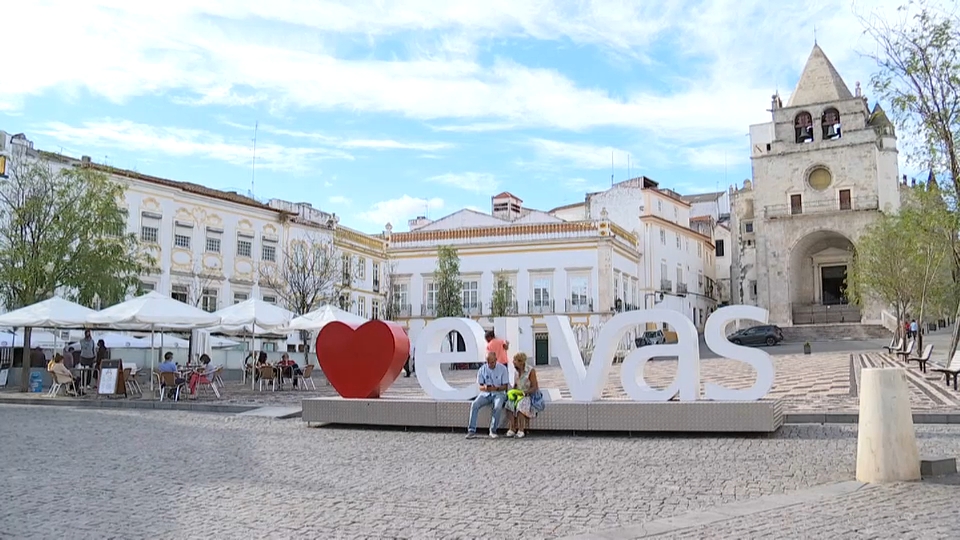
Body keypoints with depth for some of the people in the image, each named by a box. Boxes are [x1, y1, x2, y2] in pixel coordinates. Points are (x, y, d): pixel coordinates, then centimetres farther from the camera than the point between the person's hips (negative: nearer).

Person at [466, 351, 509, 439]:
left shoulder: (502, 368, -5)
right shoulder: (482, 369, 1)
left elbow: (505, 386, -4)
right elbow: (480, 387, 2)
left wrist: (496, 388, -25)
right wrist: (484, 387, -23)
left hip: (498, 393, -2)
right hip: (485, 393, 2)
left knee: (497, 407, -34)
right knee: (474, 404, -25)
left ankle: (493, 431, -21)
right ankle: (472, 430, -23)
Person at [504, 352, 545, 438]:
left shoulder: (531, 371, -13)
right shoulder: (517, 371, 7)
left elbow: (535, 388, -14)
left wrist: (524, 392, -26)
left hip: (530, 395, -6)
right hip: (519, 395, 6)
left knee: (520, 404, -34)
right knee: (510, 403, -23)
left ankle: (521, 430, -28)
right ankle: (512, 429, -25)